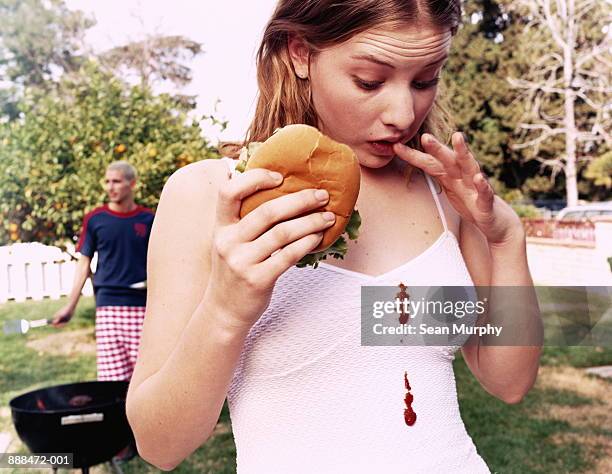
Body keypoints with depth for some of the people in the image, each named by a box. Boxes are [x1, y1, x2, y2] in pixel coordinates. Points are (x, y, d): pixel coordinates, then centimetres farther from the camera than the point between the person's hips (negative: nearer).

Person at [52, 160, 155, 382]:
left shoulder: (148, 220, 5)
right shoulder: (95, 219, 5)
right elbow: (84, 263, 9)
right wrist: (70, 306, 6)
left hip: (142, 306, 0)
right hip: (108, 305, 0)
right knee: (111, 375, -1)